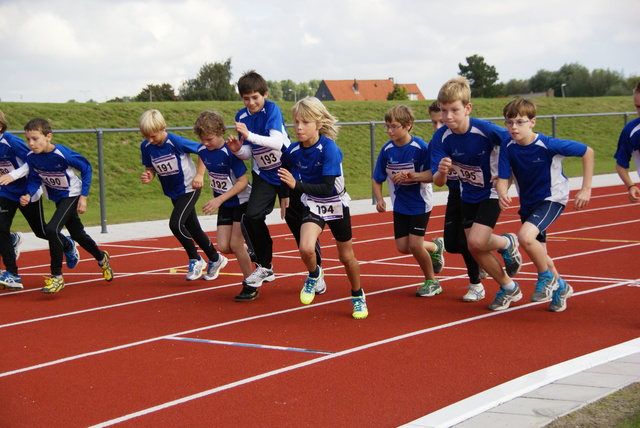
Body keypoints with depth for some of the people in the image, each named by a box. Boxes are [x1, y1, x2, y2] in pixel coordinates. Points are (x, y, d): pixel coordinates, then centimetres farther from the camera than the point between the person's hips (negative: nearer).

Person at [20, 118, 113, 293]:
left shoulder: (63, 154, -30)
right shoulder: (31, 157, -16)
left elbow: (87, 169, -18)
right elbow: (35, 179, -2)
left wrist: (83, 197, -18)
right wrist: (28, 196, -22)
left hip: (72, 195, -6)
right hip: (58, 198, 6)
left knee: (51, 229, -24)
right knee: (77, 234, 19)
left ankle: (57, 276, -13)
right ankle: (102, 258, 48)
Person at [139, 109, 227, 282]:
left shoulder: (176, 142, -26)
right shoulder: (146, 146, -10)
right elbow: (150, 168, 3)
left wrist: (200, 175, -19)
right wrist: (148, 177, -20)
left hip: (189, 189, -7)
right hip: (174, 193, 7)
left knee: (175, 224, -21)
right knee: (193, 229, 14)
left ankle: (195, 260, -2)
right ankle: (216, 259, 32)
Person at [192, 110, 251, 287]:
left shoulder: (229, 152, -25)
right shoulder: (203, 151, -6)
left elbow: (243, 181, -24)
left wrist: (219, 200, -27)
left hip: (242, 201, -6)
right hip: (224, 205, 6)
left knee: (235, 244, -11)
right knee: (223, 247, -1)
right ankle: (251, 252, 27)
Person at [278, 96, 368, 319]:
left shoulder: (329, 149, -28)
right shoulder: (293, 151, -15)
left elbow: (328, 188, -34)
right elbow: (282, 170, 9)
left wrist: (297, 185, -41)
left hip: (336, 205, -2)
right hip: (313, 206, 2)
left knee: (346, 257, 12)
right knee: (306, 249, -24)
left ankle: (358, 297, 37)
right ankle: (314, 275, 10)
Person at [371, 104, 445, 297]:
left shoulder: (420, 147, -19)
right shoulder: (387, 150, -6)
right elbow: (377, 179, 2)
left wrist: (410, 176, -32)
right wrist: (379, 200, -13)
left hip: (420, 203, -5)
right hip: (400, 205, 5)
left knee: (414, 245, -9)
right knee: (403, 247, 4)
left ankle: (432, 281, 16)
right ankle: (435, 246, 35)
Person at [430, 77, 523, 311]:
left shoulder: (485, 130, -28)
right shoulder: (441, 138, -18)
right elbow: (438, 182, -20)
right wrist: (442, 171, -42)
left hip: (491, 192, -5)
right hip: (468, 196, 5)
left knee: (477, 241, -21)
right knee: (475, 248, 5)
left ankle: (507, 242, 12)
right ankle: (509, 288, 24)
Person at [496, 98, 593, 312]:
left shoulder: (548, 145, -25)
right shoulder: (508, 147, -14)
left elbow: (587, 152, -14)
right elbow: (502, 179, -12)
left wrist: (586, 189, -14)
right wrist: (503, 194, -37)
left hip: (552, 198, -5)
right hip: (528, 204, 6)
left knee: (525, 236, -29)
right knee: (538, 254, 15)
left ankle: (547, 278, -4)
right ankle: (560, 287, 42)